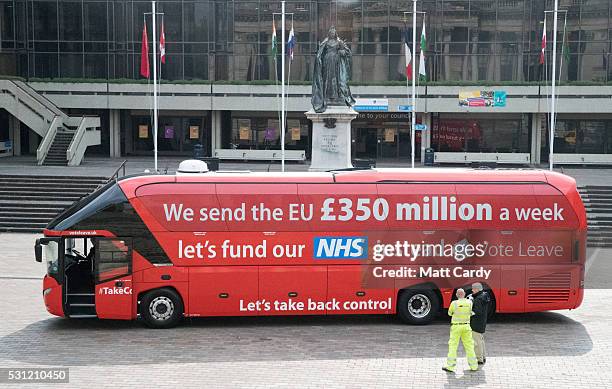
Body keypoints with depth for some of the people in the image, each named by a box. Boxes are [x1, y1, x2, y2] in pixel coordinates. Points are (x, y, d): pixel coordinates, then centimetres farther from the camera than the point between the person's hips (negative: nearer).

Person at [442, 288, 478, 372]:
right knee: (469, 345, 12)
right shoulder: (469, 302, -3)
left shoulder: (454, 303, -12)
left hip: (456, 326, -3)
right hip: (466, 326, 3)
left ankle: (450, 366, -1)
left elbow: (450, 313, 4)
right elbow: (470, 313, 10)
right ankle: (473, 365, 14)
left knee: (453, 346, 1)